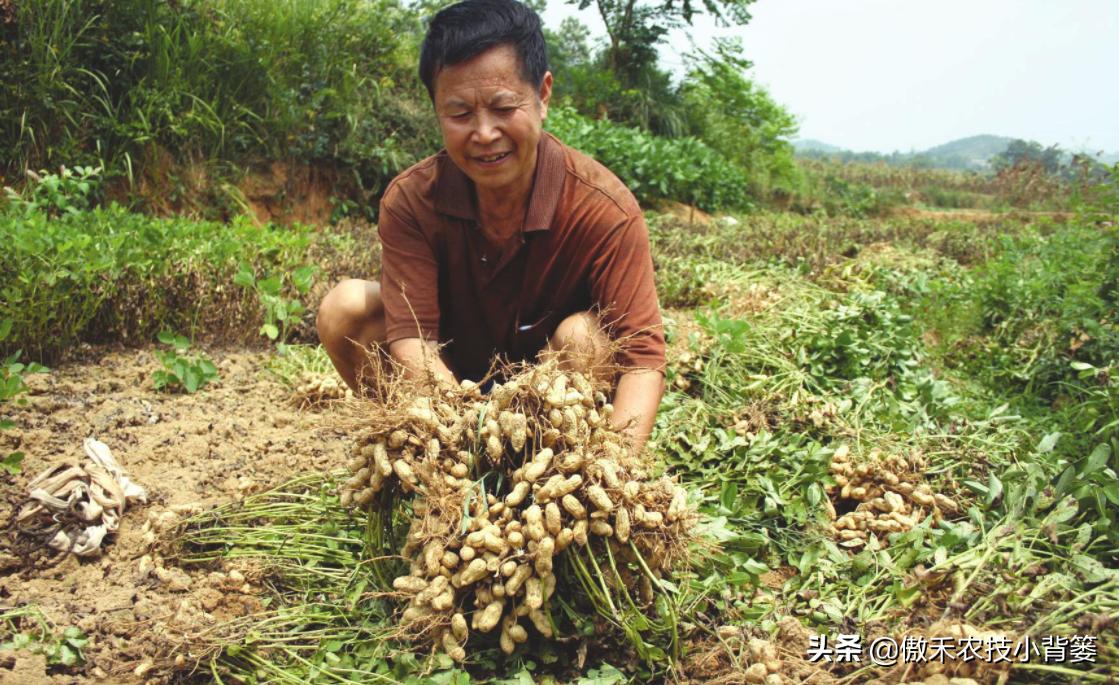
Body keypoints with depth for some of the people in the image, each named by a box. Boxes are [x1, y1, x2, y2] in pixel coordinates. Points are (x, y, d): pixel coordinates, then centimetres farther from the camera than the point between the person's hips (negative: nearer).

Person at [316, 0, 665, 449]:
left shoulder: (605, 209, -26)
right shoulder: (409, 201, -19)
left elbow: (641, 356, -29)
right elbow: (412, 339, -26)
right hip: (450, 392, 2)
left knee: (584, 336, -32)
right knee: (345, 309, -19)